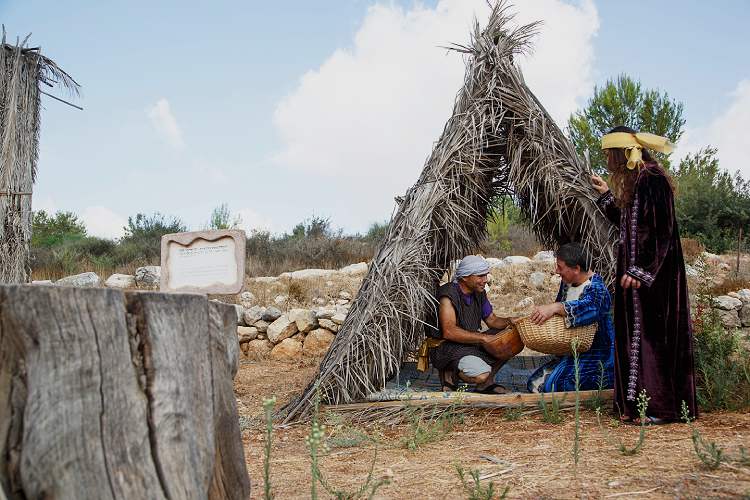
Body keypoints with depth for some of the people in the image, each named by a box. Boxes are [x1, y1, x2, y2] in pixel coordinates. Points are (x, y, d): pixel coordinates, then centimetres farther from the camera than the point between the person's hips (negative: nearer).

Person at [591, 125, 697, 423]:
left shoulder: (653, 180, -15)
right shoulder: (634, 181, 15)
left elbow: (661, 231, -20)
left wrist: (640, 271, -23)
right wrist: (606, 195, 24)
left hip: (655, 274, -10)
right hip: (636, 270, 10)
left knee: (651, 334, -7)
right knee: (633, 334, 10)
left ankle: (660, 407, -1)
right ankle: (636, 402, 16)